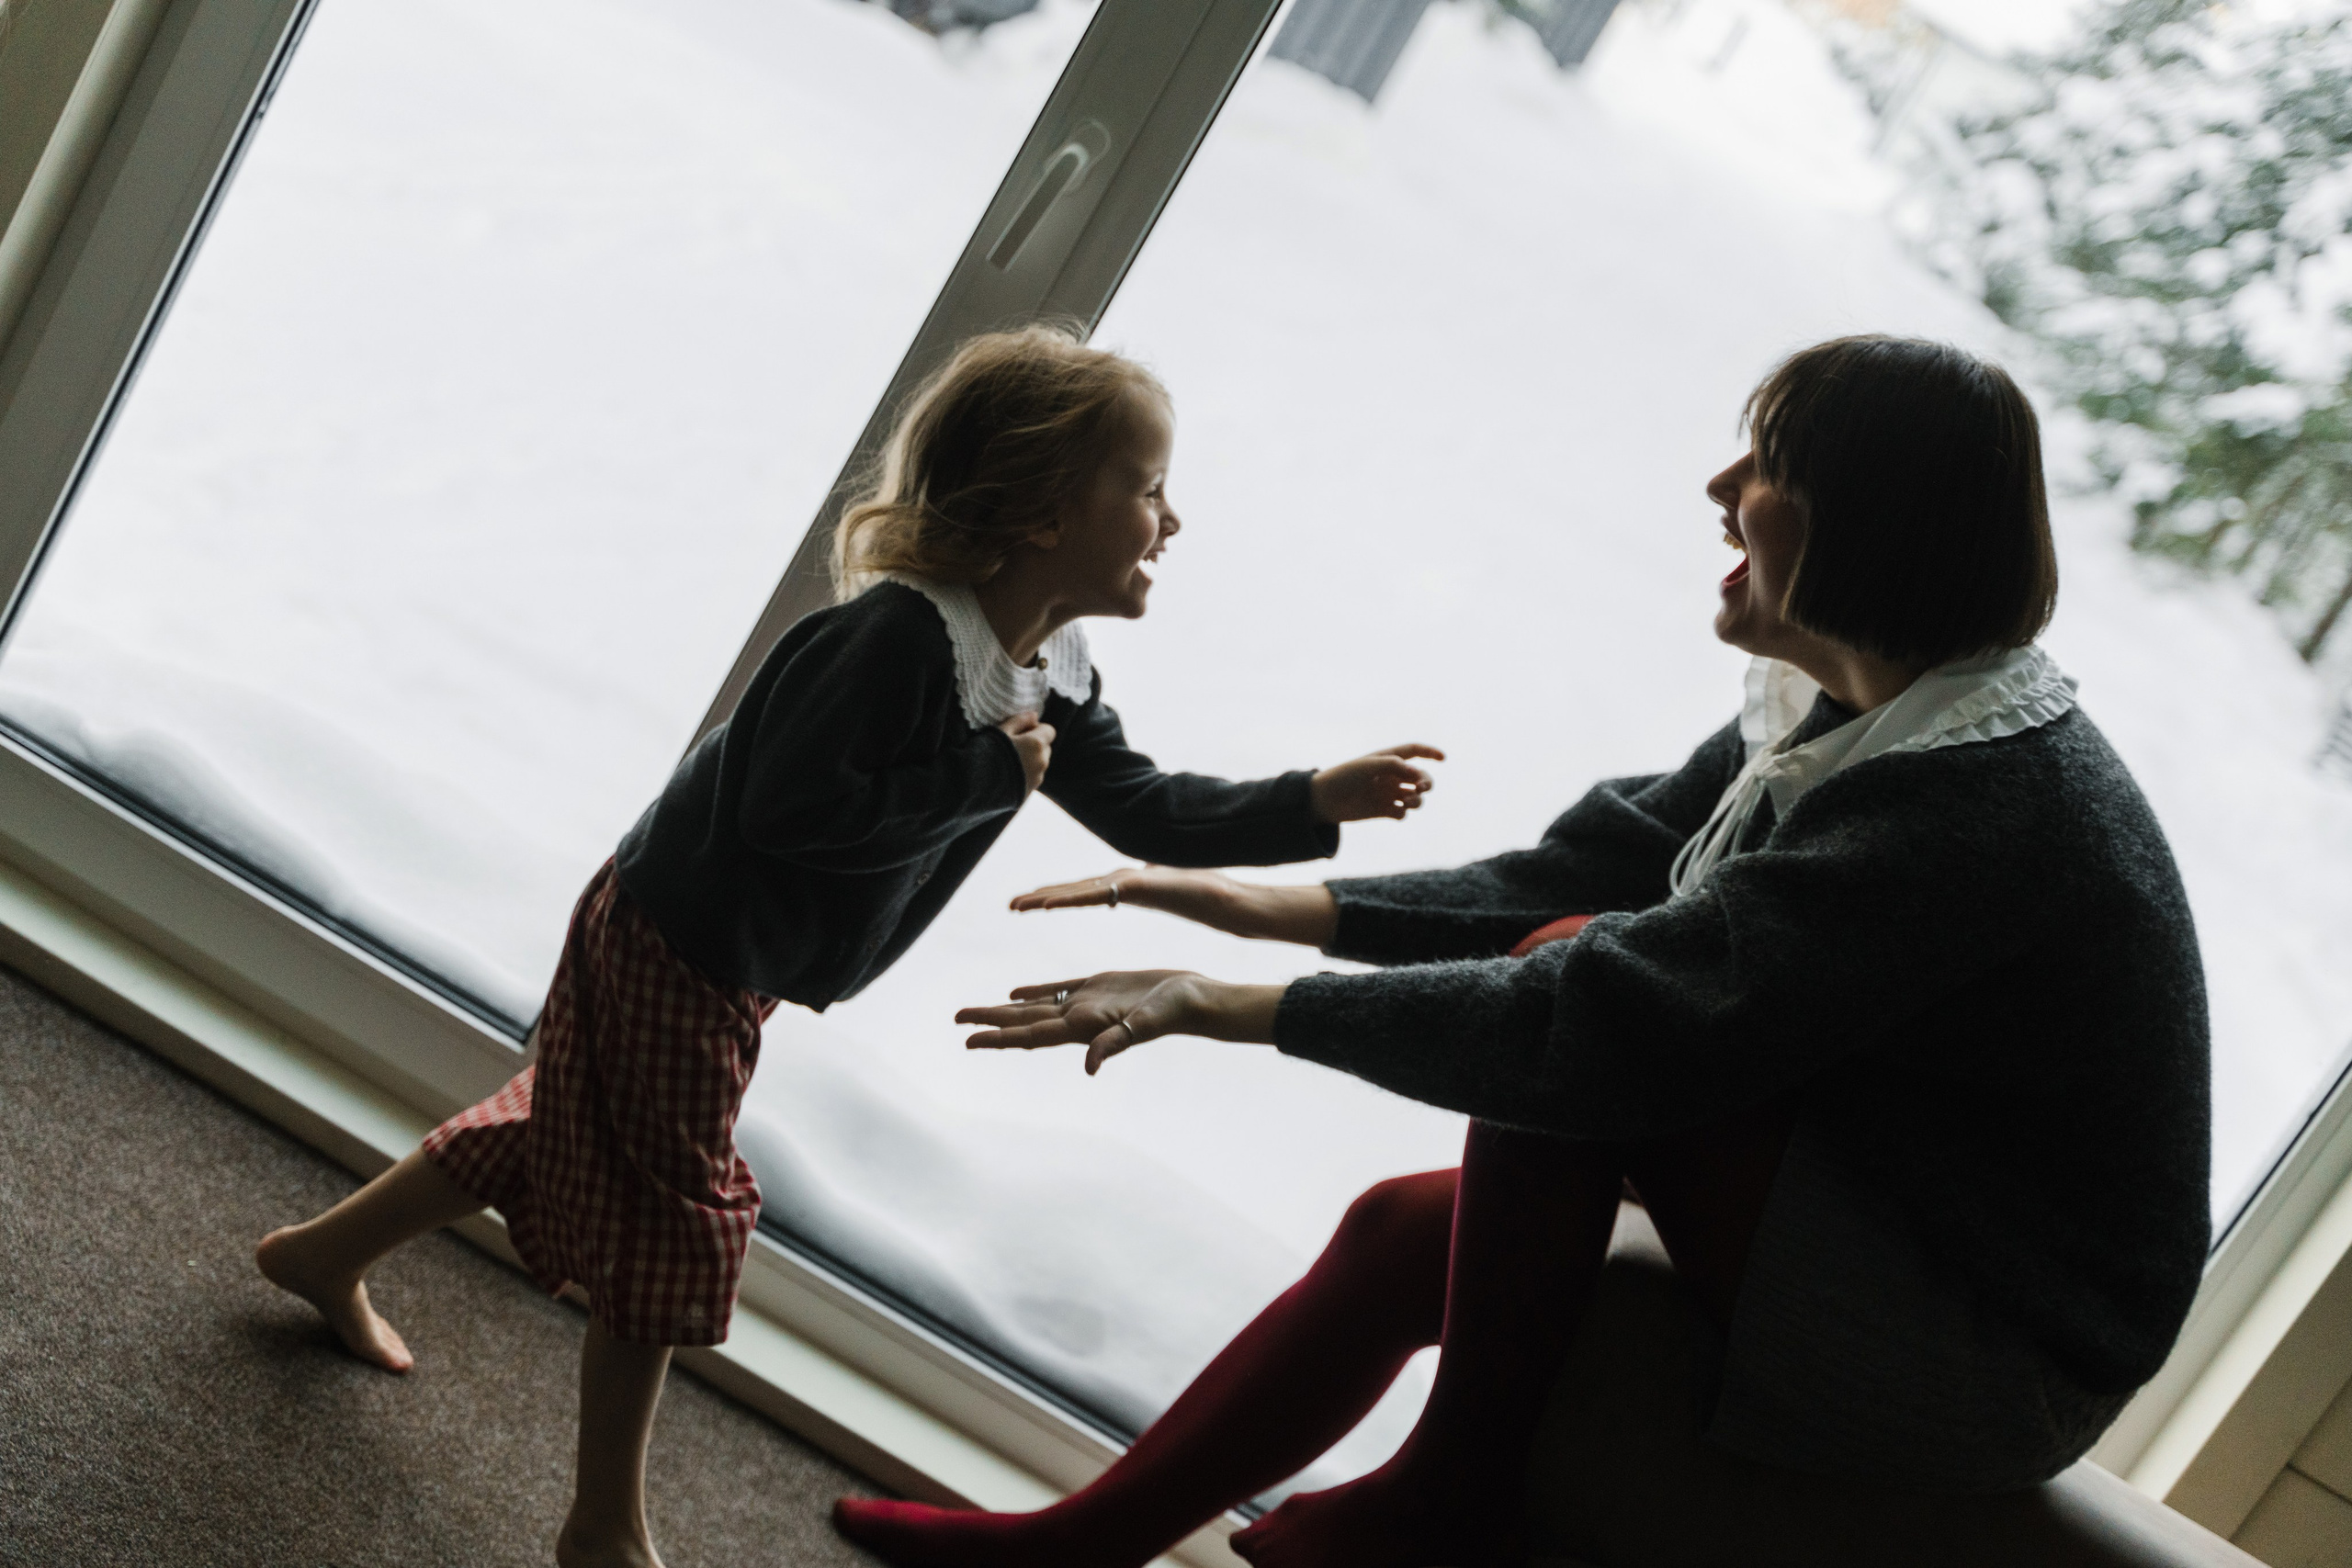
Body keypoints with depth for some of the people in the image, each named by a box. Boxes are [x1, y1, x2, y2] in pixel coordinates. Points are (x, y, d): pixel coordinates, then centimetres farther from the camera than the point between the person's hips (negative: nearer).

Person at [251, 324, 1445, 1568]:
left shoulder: (1050, 684, -2)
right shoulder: (899, 635, -31)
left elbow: (1148, 814, 8)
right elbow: (791, 809, -37)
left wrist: (1318, 802, 1)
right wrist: (989, 776, -31)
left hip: (724, 965, 9)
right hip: (673, 953, -9)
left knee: (554, 1134, 25)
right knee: (672, 1223, 5)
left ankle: (328, 1251, 47)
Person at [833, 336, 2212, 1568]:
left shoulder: (1972, 802, -29)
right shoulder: (1842, 712, 1)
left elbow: (1609, 1022, -32)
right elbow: (1592, 868, 4)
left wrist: (1237, 1006, -26)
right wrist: (1276, 905, -4)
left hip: (1988, 1362, -9)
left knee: (1572, 968, -21)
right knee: (1406, 1230, 7)